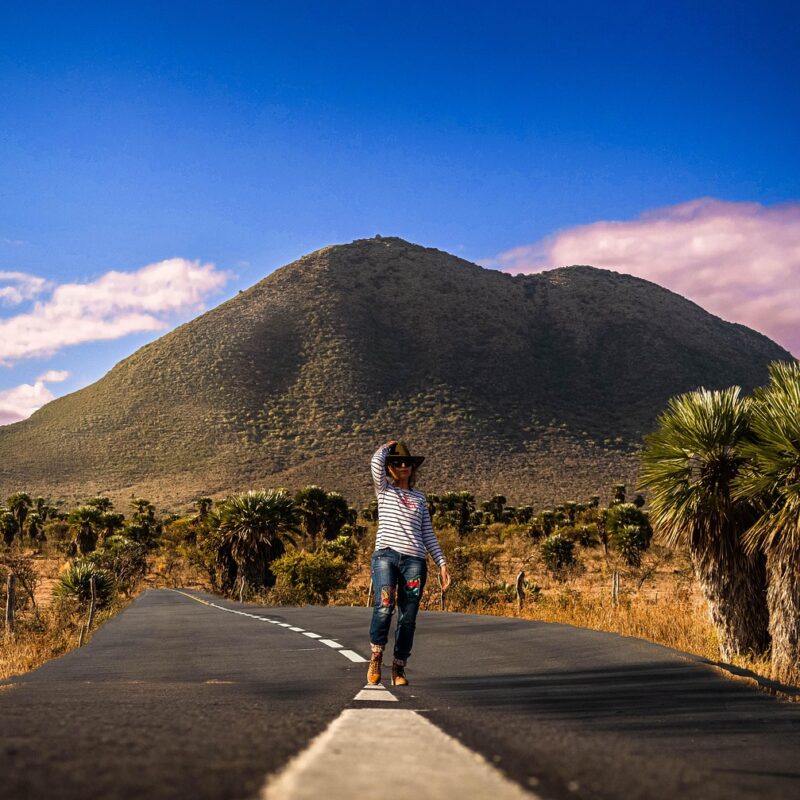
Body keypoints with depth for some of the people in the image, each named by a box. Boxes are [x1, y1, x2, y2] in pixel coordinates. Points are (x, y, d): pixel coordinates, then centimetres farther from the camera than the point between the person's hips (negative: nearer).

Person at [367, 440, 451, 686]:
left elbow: (428, 534, 19)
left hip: (414, 560, 3)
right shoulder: (384, 490, 14)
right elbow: (376, 462, -4)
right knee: (384, 605, -24)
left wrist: (442, 563, 11)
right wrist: (387, 446, 16)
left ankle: (399, 668, 8)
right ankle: (376, 655, -4)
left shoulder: (419, 497, 21)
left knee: (408, 617, -2)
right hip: (386, 555, -3)